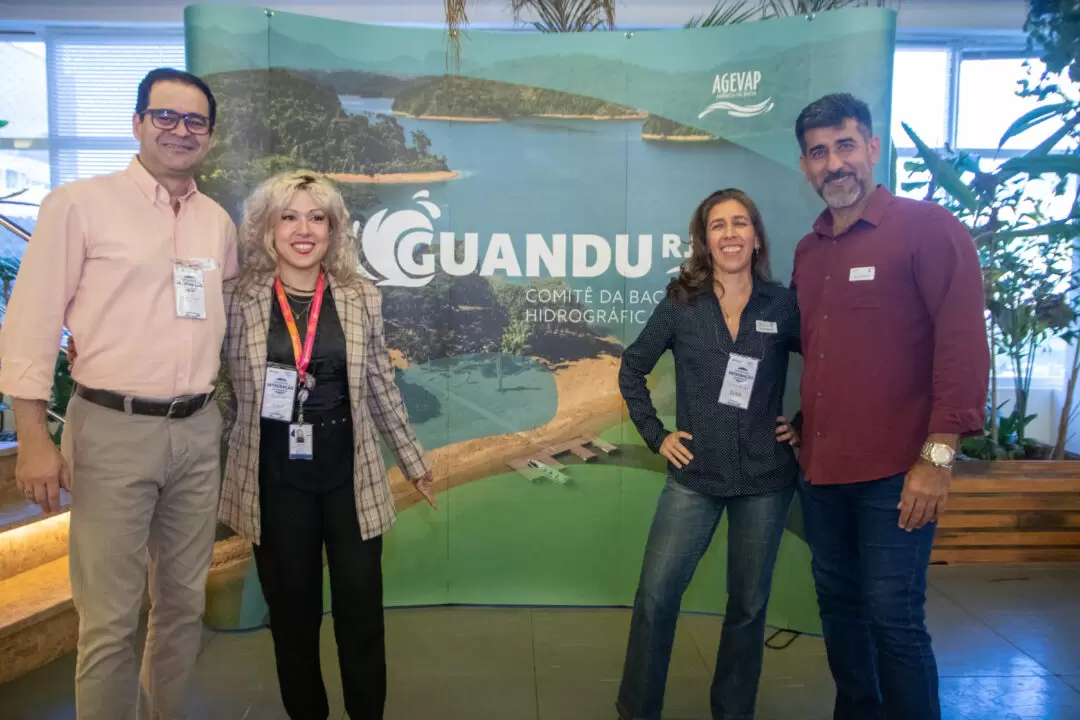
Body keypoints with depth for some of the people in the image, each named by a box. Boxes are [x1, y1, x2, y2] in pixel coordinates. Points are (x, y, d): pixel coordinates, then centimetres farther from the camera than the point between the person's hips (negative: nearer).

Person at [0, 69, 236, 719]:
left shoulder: (219, 221, 10)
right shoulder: (79, 203, -4)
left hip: (199, 431, 5)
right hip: (113, 430, -5)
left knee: (185, 603, 15)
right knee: (109, 620, 2)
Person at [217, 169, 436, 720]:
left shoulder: (361, 299, 0)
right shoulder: (236, 299, -3)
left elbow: (380, 387, 7)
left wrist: (413, 460, 10)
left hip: (350, 473, 1)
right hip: (274, 478, 0)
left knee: (361, 607, 7)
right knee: (292, 610, 13)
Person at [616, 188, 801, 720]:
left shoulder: (783, 306, -2)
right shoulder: (681, 305, -1)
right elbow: (632, 369, 7)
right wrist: (654, 434, 1)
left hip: (765, 479, 0)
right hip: (695, 476, 0)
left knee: (748, 604, 11)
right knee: (655, 595, -3)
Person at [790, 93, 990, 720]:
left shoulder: (928, 228, -8)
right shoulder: (809, 251, 11)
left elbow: (964, 346, -13)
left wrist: (938, 456, -17)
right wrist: (804, 429, 11)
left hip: (895, 474, -6)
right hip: (822, 470, 7)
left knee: (893, 617, 0)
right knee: (839, 604, 17)